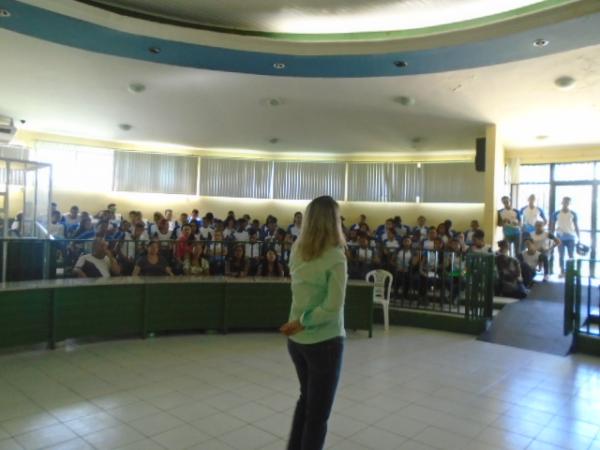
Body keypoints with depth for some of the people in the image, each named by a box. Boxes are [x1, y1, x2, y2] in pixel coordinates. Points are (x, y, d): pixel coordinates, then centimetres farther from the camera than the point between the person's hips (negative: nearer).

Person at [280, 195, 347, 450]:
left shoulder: (297, 251, 0)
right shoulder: (335, 256, -18)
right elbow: (332, 307, -22)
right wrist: (302, 323, -16)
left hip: (297, 340, 6)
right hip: (324, 342, -6)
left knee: (306, 399, 27)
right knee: (318, 412, 12)